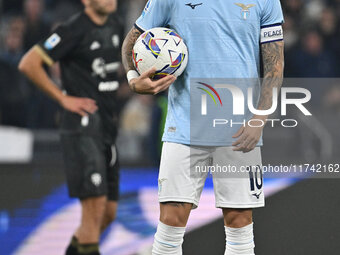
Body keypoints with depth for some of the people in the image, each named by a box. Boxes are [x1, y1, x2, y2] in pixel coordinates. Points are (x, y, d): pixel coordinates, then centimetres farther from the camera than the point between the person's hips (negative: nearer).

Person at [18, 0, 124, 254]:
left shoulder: (115, 26, 12)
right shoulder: (75, 30, -12)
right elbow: (29, 63, -15)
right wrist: (63, 98, -12)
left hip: (108, 126, 8)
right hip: (82, 126, -8)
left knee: (108, 213, 10)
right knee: (95, 206, -15)